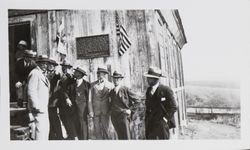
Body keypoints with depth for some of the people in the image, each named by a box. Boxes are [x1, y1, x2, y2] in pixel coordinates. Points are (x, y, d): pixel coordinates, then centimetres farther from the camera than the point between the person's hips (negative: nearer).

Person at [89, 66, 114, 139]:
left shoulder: (110, 85, -1)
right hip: (95, 111, 2)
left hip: (105, 111, -1)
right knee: (97, 130, 5)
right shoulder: (93, 84, 2)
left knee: (105, 130, 0)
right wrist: (91, 111, -3)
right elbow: (90, 98, 1)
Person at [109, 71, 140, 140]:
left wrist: (131, 110, -5)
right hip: (114, 117, 5)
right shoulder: (111, 92, 11)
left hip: (124, 116, -5)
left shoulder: (125, 89, -4)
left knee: (126, 137, -5)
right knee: (120, 137, 11)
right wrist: (111, 110, 10)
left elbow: (137, 100, -2)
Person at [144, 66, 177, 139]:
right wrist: (147, 120, 7)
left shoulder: (166, 90, -12)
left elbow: (173, 107, -11)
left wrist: (165, 119, -13)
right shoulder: (149, 90, 8)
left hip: (162, 124, -5)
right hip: (151, 125, 6)